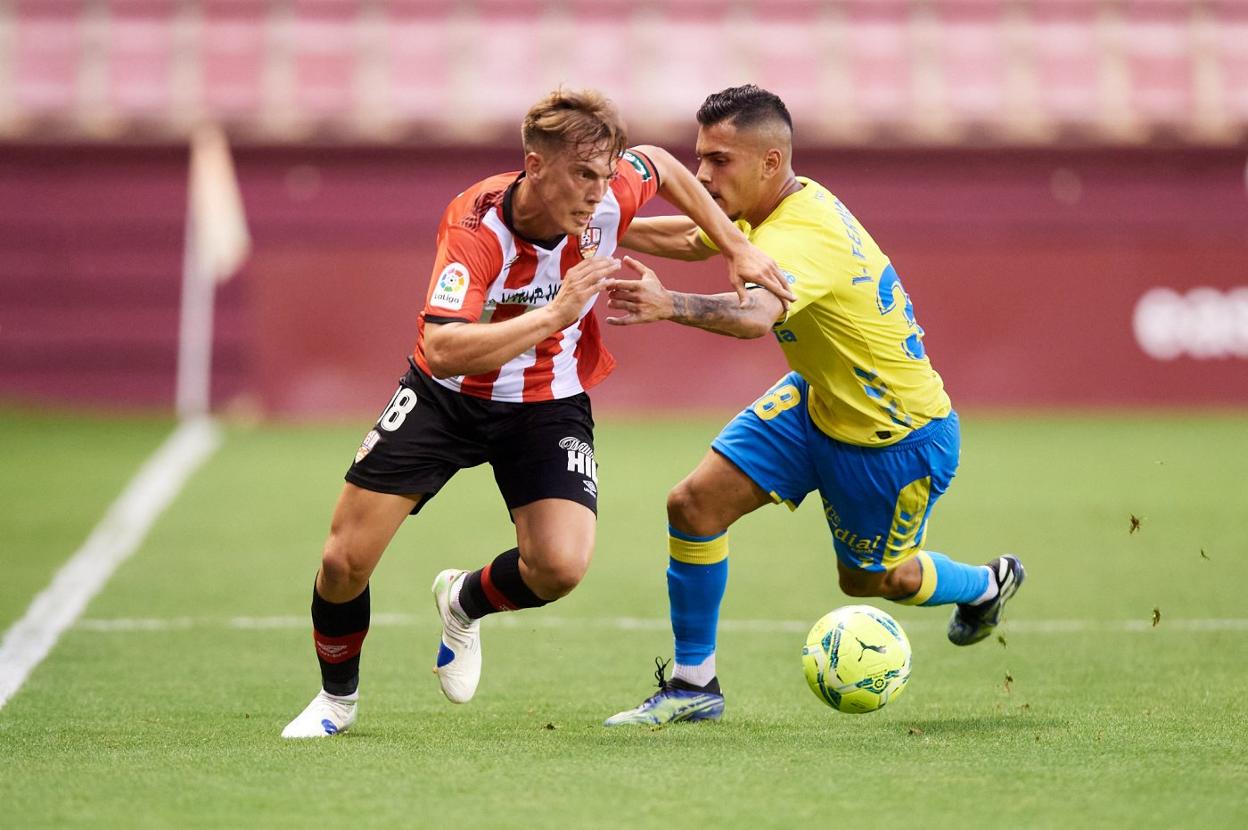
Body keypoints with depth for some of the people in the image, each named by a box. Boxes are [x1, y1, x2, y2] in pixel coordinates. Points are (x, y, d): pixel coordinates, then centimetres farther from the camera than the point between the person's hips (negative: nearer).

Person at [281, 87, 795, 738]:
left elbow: (662, 166, 8)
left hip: (549, 405, 2)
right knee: (345, 563, -6)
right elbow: (443, 350, -44)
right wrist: (554, 314, -47)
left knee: (560, 566, -22)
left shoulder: (609, 196, -19)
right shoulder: (474, 225, -31)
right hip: (447, 394, -2)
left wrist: (737, 249, 6)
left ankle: (464, 604, 15)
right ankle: (337, 698, 25)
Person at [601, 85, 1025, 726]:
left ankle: (988, 585, 47)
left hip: (898, 437, -8)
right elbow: (693, 239, 13)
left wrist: (669, 305, -75)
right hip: (818, 402, 8)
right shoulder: (788, 203, -8)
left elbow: (755, 314, -58)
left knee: (868, 579, 15)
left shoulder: (801, 236, -35)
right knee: (694, 503, -7)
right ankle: (693, 684, 7)